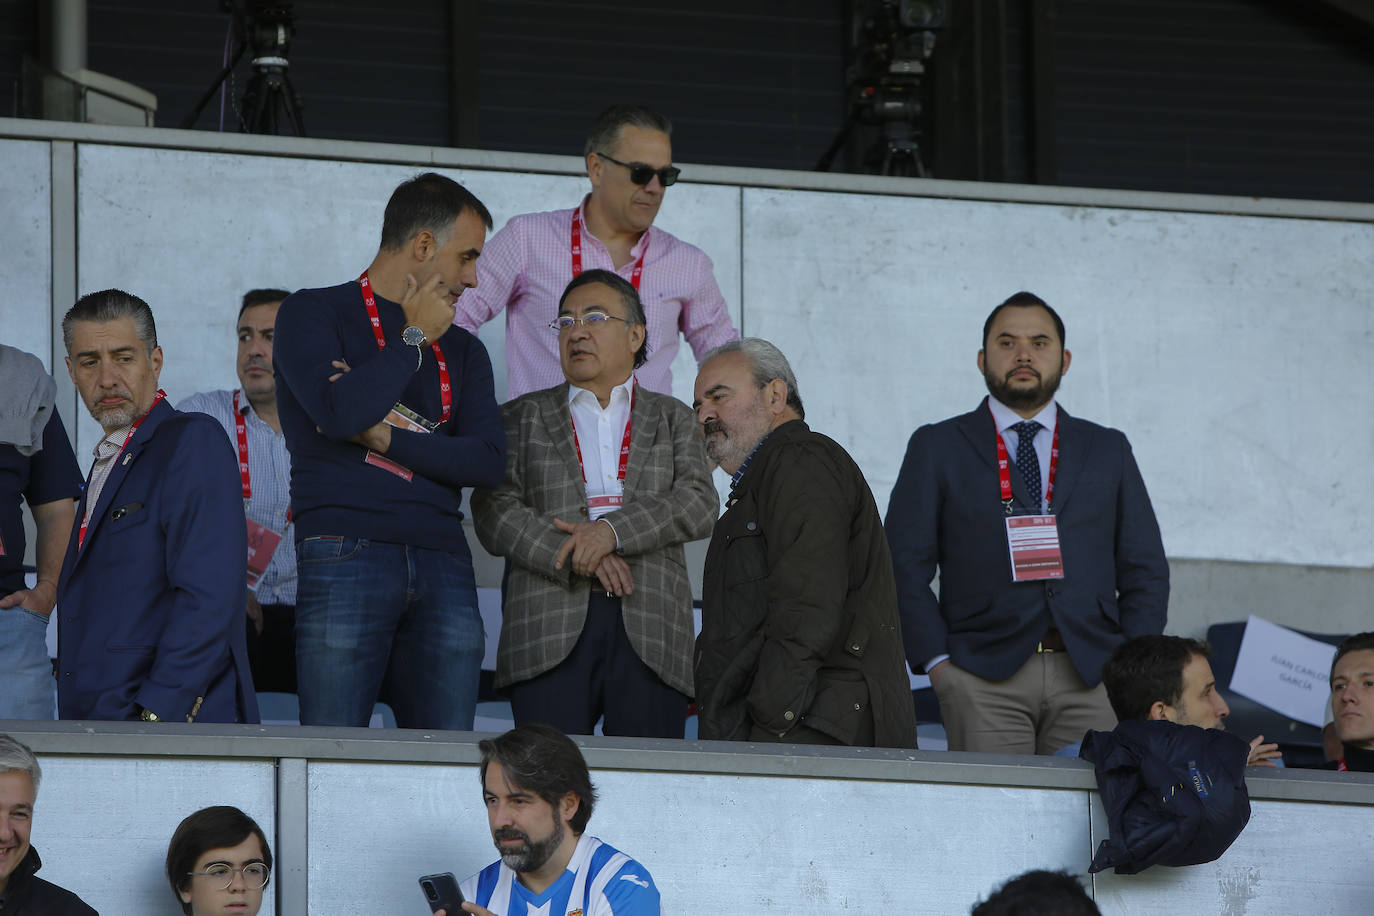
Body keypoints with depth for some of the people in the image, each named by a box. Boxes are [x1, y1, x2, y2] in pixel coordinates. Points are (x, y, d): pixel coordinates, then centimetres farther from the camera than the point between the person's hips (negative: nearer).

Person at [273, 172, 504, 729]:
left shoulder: (461, 350, 22)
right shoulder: (313, 315, 7)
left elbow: (489, 461, 8)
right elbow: (340, 411, -12)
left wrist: (387, 437, -3)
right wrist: (414, 339, 1)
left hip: (443, 563, 5)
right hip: (345, 553, -5)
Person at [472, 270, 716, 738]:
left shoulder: (671, 418, 20)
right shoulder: (523, 417, 18)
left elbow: (699, 504, 4)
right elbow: (494, 511, 5)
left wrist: (611, 531, -12)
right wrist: (576, 557, -11)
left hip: (650, 629, 1)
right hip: (551, 627, -1)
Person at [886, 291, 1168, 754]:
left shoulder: (1107, 450, 18)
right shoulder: (938, 448, 12)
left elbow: (1145, 570, 16)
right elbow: (905, 565, 6)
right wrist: (937, 661, -6)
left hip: (1091, 677, 2)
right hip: (984, 679, -2)